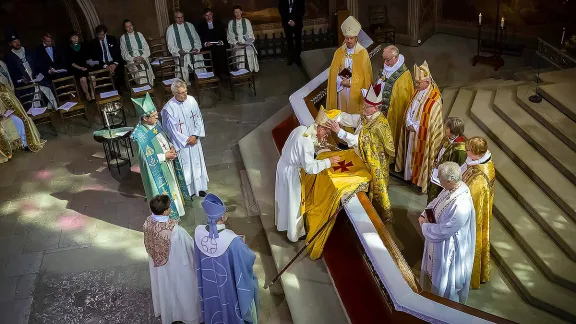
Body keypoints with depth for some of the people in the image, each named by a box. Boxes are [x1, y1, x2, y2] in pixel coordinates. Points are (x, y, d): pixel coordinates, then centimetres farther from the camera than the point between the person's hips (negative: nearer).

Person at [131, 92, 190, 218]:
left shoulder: (155, 123, -8)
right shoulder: (140, 134, -29)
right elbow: (148, 158, -24)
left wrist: (171, 148, -10)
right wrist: (165, 156, -22)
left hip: (168, 163, 7)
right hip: (157, 168, -7)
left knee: (173, 184, 26)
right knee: (163, 190, 11)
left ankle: (177, 203, 49)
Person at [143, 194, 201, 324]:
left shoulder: (148, 223, -20)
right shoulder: (175, 230, -39)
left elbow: (148, 245, -1)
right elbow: (189, 248, -23)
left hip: (157, 265, 6)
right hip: (176, 267, -5)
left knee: (164, 288, 31)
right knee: (181, 290, 21)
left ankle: (166, 312, 56)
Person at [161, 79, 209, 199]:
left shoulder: (191, 100, -10)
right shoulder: (169, 108, -23)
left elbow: (198, 119, -2)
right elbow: (172, 129, -16)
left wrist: (195, 135, -12)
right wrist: (186, 140, -13)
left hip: (194, 139, 5)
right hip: (180, 143, -5)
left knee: (197, 163, 19)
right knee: (184, 166, 9)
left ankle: (200, 187, 38)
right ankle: (188, 190, 27)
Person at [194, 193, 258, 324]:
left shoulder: (198, 232, -22)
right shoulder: (232, 240, -37)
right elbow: (249, 258, -20)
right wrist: (241, 243, -1)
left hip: (209, 282, 5)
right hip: (231, 285, -4)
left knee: (215, 304, 31)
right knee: (231, 305, 25)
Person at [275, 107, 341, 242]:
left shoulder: (301, 129, -6)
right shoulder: (307, 142, -32)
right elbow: (310, 168, -31)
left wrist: (318, 142, -1)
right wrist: (328, 161, -22)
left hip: (283, 165, 9)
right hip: (290, 172, -9)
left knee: (284, 198, 28)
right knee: (293, 203, 11)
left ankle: (282, 223, 50)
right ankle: (295, 234, 30)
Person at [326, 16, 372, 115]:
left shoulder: (363, 53, -7)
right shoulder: (339, 52, 3)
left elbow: (366, 74, -6)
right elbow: (333, 72, 3)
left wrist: (351, 83, -11)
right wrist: (342, 82, -12)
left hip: (356, 92, -3)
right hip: (341, 90, 3)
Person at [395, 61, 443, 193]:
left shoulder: (434, 100, -29)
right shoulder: (418, 91, -5)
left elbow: (432, 124, -22)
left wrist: (415, 127, -18)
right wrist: (409, 123, -10)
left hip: (423, 137, -7)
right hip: (412, 133, 7)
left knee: (421, 157, 12)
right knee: (412, 154, 23)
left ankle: (422, 179, 32)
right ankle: (412, 174, 44)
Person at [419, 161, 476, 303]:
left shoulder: (461, 206, -38)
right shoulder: (452, 188, -11)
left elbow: (442, 231, -29)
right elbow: (434, 203, 6)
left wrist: (424, 226, -14)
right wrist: (424, 216, -10)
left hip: (450, 248, -8)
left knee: (446, 281, 17)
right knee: (435, 271, 31)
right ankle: (433, 290, 57)